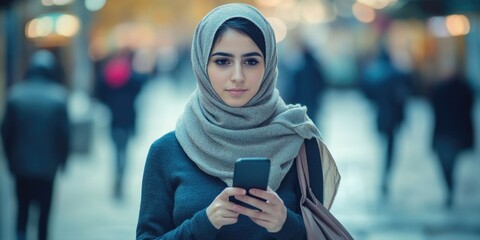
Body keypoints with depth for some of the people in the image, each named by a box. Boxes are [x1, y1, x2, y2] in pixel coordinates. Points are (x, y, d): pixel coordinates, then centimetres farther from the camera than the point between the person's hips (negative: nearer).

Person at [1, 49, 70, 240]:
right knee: (44, 210, 9)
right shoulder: (58, 97, -11)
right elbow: (64, 133, -8)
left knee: (22, 208, 13)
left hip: (21, 165, 2)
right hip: (47, 165, -1)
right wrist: (62, 159, 6)